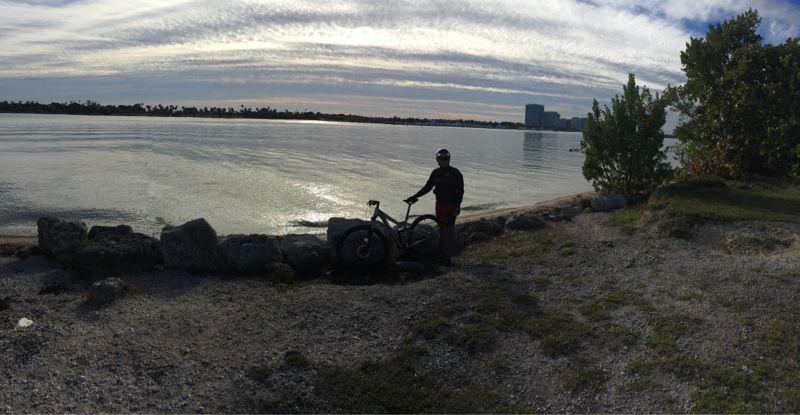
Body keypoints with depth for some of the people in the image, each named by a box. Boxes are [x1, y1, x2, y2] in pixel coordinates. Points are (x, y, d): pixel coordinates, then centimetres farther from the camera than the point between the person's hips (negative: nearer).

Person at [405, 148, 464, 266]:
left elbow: (460, 190, -6)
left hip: (451, 206, -5)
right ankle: (442, 255, 17)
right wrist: (415, 196, 3)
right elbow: (427, 187, 12)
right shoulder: (435, 173, 8)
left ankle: (448, 257, -6)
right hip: (440, 204, 5)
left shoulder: (455, 173, -5)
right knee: (442, 230, 9)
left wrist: (457, 206, -15)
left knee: (449, 231, -8)